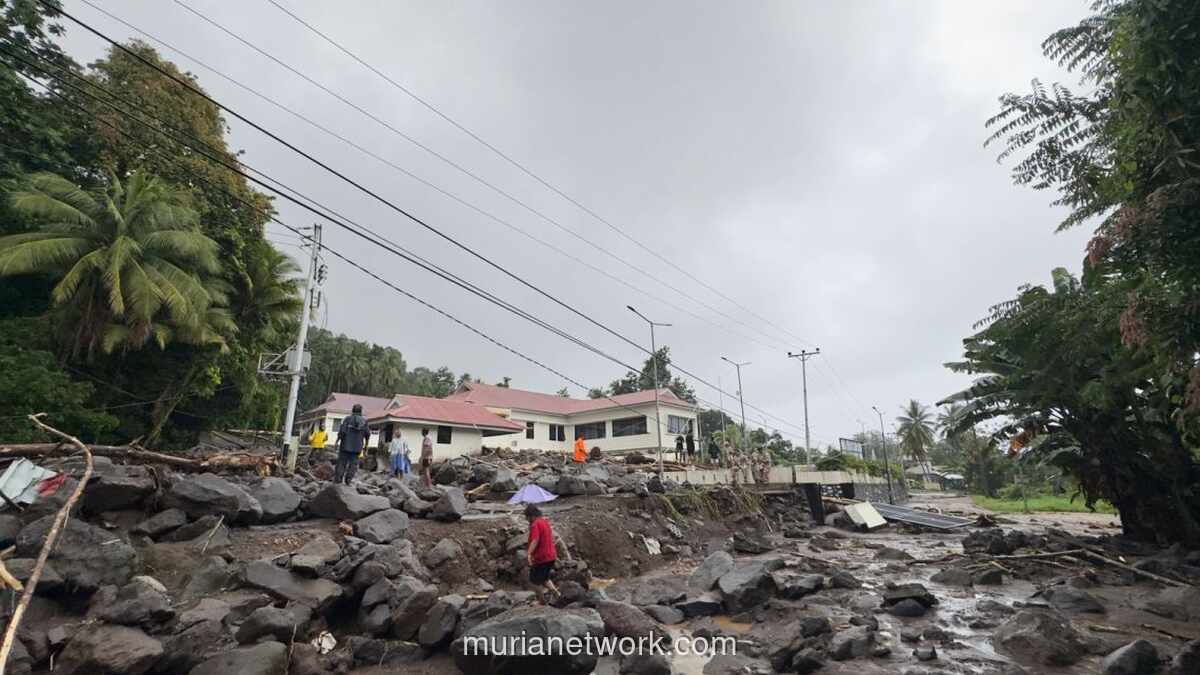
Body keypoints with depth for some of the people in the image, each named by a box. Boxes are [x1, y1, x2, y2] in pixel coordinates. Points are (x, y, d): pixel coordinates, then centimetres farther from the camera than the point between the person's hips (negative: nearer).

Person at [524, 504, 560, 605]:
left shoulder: (535, 525, -17)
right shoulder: (545, 522, 11)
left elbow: (535, 540, -32)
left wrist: (528, 554, -43)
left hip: (541, 558, -9)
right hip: (551, 556, 9)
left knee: (535, 581, 8)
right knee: (545, 579, 24)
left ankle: (543, 602, 15)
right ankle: (556, 592, 8)